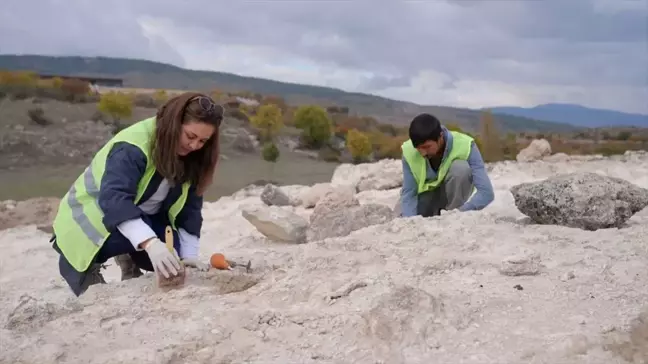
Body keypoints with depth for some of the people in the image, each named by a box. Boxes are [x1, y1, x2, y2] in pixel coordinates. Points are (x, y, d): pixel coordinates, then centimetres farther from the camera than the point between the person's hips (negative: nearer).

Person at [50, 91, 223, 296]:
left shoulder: (189, 157, -10)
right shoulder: (133, 147, -32)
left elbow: (189, 207, -5)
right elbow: (114, 199, -45)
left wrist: (189, 254, -14)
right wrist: (150, 243, -58)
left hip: (141, 217, 6)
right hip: (93, 215, -6)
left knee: (171, 260, -19)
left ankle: (128, 259, 17)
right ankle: (84, 268, -1)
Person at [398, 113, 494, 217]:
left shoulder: (465, 146, -32)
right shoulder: (409, 152, -26)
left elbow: (486, 192, -36)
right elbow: (408, 193, -23)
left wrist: (460, 213, -50)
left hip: (455, 193, -2)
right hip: (427, 194, 2)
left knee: (461, 167, -33)